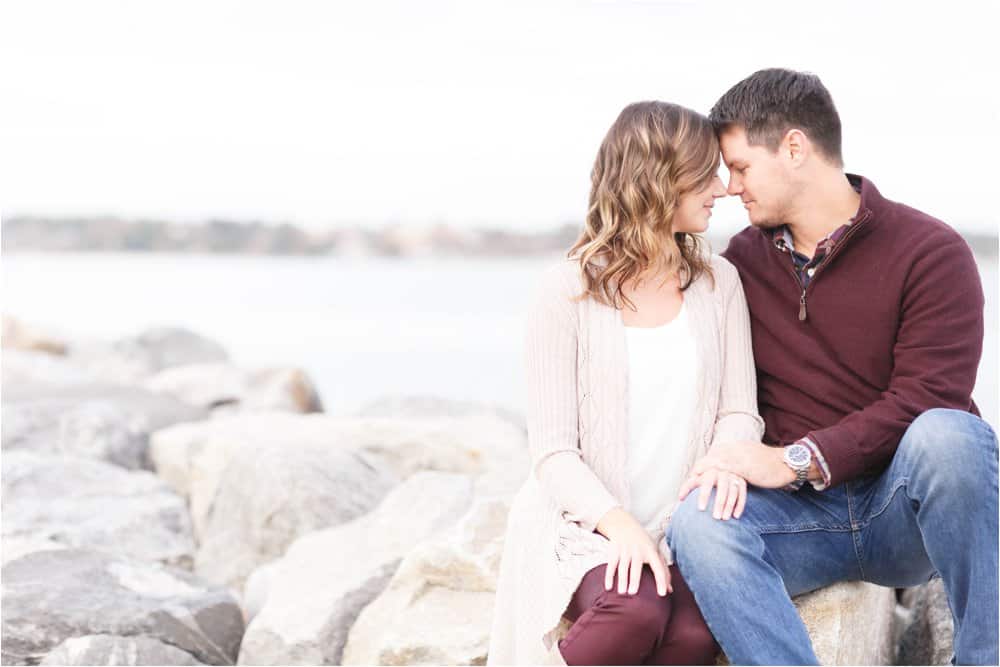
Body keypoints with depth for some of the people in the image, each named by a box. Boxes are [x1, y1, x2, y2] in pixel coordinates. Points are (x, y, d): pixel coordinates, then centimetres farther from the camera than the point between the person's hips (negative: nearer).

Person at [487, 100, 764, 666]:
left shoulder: (718, 282, 9)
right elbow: (553, 450, -7)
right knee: (636, 613, -33)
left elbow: (739, 409, 6)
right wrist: (617, 521, -24)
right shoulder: (570, 291, -3)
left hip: (683, 531, 3)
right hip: (587, 526, -3)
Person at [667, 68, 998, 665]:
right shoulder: (743, 259, 12)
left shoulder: (930, 251, -3)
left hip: (903, 511, -2)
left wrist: (796, 460, -22)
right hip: (800, 515, 3)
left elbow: (929, 398, -14)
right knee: (698, 522, -30)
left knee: (950, 435, -36)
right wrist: (724, 464, -5)